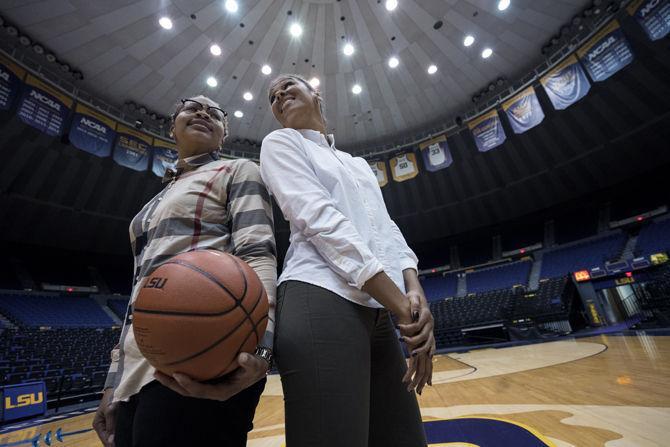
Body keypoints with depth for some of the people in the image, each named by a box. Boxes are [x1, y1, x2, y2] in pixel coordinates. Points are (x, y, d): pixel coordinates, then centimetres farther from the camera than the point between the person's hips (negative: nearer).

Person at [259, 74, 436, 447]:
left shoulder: (359, 164, 27)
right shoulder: (280, 143, 10)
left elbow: (387, 230, 14)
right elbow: (318, 215, -8)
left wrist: (414, 292, -7)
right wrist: (402, 303, -14)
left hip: (378, 311, 7)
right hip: (322, 301, -6)